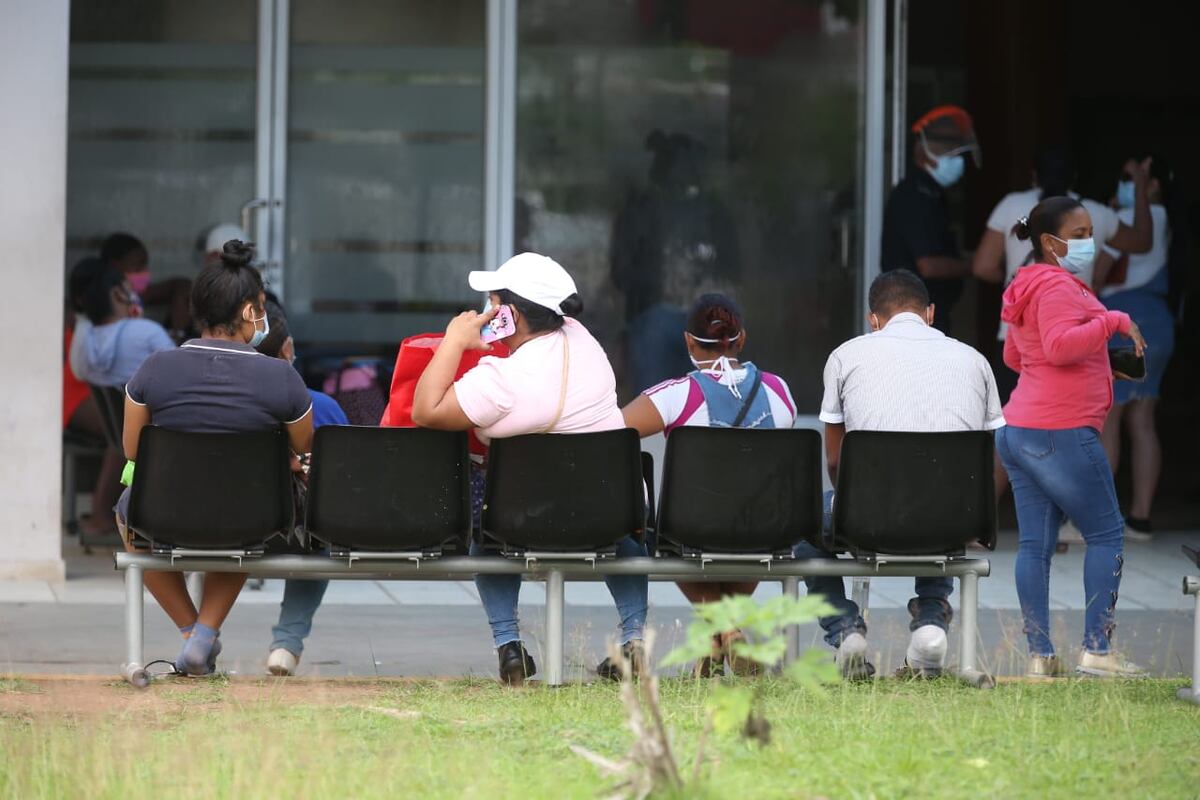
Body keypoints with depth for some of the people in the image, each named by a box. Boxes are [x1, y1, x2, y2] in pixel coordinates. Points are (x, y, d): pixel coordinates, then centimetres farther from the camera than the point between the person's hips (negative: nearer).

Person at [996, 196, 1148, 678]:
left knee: (1035, 543, 5)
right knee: (1106, 534, -1)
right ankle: (1097, 649, -5)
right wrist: (1113, 321, -19)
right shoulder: (1057, 285, -12)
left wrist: (1096, 363, 28)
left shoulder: (1029, 288, 19)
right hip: (1061, 433, -10)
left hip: (1017, 433, 10)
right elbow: (1060, 344, -27)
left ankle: (1039, 655, 3)